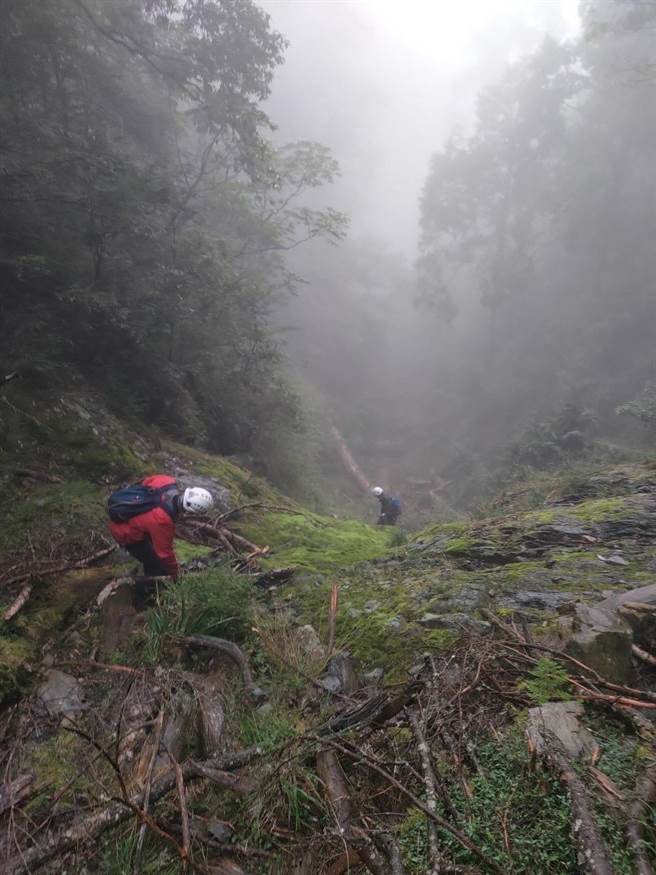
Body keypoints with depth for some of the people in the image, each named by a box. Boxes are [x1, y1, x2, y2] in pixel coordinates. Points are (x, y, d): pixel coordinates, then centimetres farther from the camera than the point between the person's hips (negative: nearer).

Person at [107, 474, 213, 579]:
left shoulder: (170, 482, -21)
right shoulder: (162, 520, -38)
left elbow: (146, 482, 1)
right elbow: (165, 552, -22)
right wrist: (174, 574, -5)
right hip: (125, 531, -8)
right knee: (155, 563, 5)